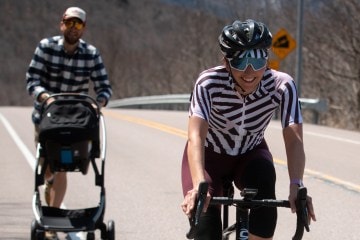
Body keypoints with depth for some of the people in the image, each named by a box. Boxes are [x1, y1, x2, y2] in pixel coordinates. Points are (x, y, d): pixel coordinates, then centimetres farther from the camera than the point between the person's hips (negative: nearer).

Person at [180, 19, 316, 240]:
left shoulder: (282, 86, -27)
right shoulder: (209, 83, -31)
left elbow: (294, 140, -35)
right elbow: (196, 137, -42)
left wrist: (296, 185, -53)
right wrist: (199, 186, -58)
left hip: (250, 154, 1)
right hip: (210, 155, -1)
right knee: (205, 222, -22)